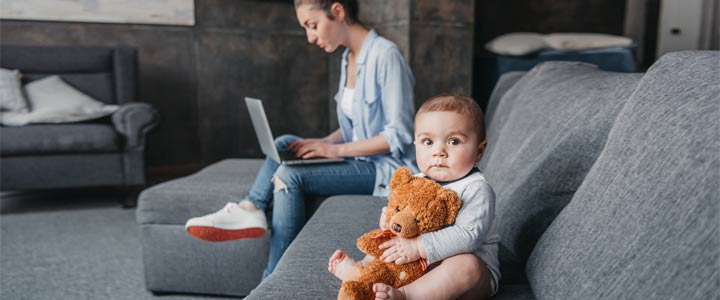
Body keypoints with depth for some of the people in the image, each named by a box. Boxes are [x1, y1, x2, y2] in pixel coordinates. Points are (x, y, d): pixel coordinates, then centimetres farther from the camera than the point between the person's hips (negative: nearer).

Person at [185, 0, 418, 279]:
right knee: (284, 144, 1)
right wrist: (322, 143, -2)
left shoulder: (385, 54, -16)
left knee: (289, 175, -20)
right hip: (358, 158, 9)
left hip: (386, 168, -9)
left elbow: (399, 136, -19)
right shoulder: (348, 58, 11)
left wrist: (335, 149, -19)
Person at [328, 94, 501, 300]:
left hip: (475, 266, -7)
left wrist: (418, 247, -37)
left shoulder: (476, 189, -21)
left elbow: (468, 236, -33)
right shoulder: (419, 182, 1)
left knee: (466, 266, -38)